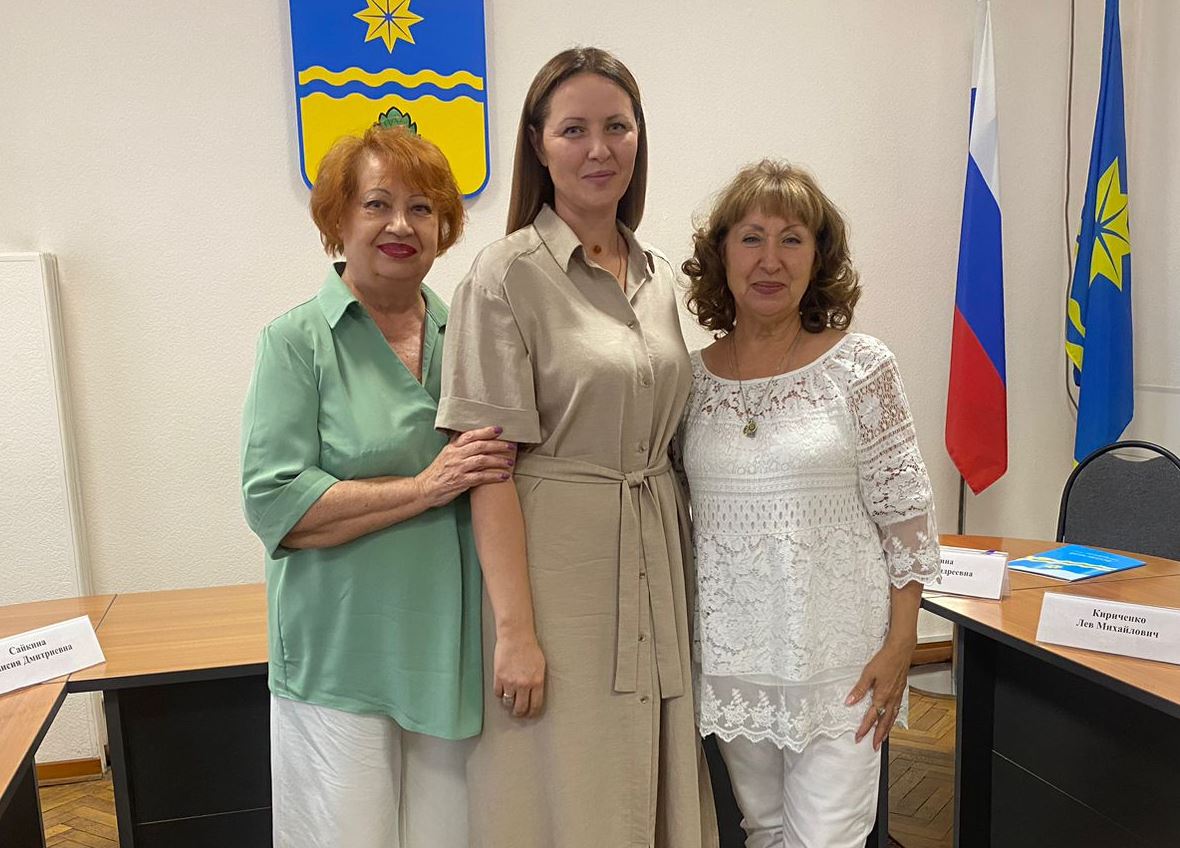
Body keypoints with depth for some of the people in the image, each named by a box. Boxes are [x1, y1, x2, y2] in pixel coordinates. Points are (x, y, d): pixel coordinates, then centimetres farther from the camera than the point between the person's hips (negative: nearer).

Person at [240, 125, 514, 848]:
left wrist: (498, 471, -3)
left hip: (454, 648, 4)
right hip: (343, 659, -4)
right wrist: (424, 488, -20)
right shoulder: (298, 341, -5)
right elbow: (273, 503, -14)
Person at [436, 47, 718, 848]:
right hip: (556, 564, -6)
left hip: (655, 562, 6)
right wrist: (515, 630, -18)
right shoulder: (507, 276, -10)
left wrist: (687, 577, 12)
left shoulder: (658, 275, 8)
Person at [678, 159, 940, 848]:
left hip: (836, 656, -2)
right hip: (730, 653, 3)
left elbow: (907, 515, -4)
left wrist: (900, 646, -7)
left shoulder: (860, 366, -7)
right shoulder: (691, 376, 1)